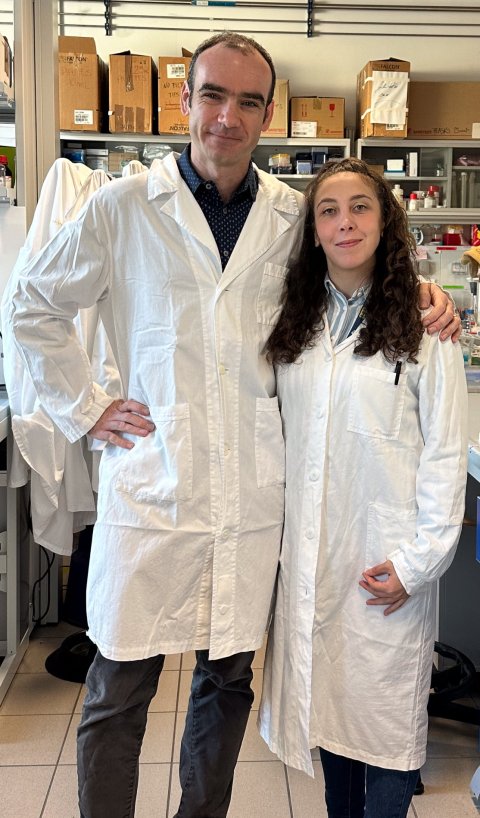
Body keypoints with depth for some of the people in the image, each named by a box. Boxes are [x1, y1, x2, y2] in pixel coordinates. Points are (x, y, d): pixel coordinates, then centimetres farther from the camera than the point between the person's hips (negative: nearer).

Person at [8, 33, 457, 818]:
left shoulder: (294, 216, 6)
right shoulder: (124, 207, -1)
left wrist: (421, 290, 3)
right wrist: (85, 408, 1)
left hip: (252, 490, 3)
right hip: (151, 484, -2)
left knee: (229, 679, 17)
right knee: (117, 694, 7)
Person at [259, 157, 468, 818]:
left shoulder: (422, 326, -7)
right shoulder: (294, 324, 7)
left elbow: (446, 453, -7)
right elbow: (277, 435, 10)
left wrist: (418, 561, -10)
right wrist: (272, 531, 5)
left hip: (387, 558, -4)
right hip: (309, 551, 4)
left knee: (387, 711, 7)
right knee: (326, 698, 16)